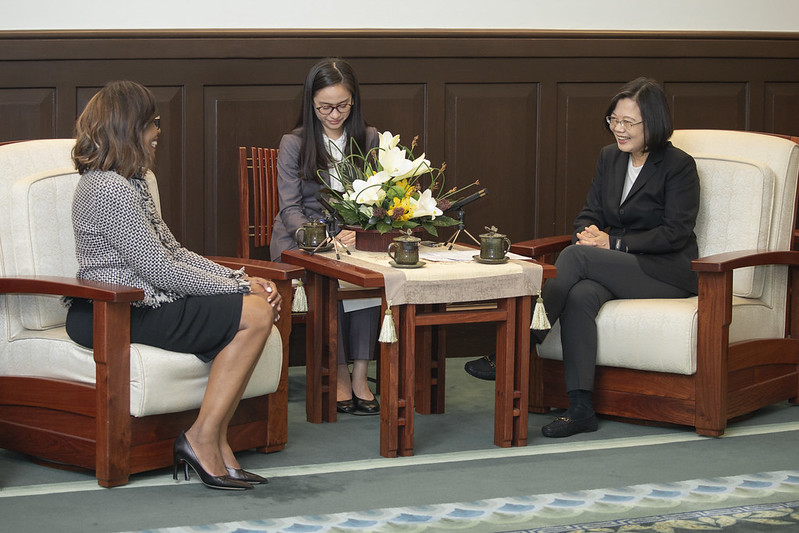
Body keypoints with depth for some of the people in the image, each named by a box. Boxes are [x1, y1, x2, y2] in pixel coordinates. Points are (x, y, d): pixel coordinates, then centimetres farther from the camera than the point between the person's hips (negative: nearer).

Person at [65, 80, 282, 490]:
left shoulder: (128, 182, 16)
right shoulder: (110, 190, -18)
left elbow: (174, 252, 16)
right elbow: (161, 270, -19)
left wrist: (241, 280, 3)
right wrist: (238, 287, -11)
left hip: (140, 305, 10)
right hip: (117, 317, -10)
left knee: (259, 306, -5)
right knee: (255, 314, -17)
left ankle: (215, 443, -8)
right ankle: (203, 440, -12)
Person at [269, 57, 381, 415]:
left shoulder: (369, 140, 9)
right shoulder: (294, 144, 2)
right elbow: (290, 208, -5)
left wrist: (357, 233, -19)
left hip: (354, 235, 2)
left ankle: (359, 375, -31)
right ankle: (339, 374, -26)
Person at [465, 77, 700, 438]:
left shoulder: (678, 165, -5)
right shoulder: (609, 158, 14)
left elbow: (676, 232, -12)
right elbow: (590, 213, 13)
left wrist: (612, 243, -18)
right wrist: (588, 234, -12)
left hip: (667, 273, -5)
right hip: (618, 270, 5)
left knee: (577, 256, -28)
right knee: (580, 295, -31)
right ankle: (580, 408, -36)